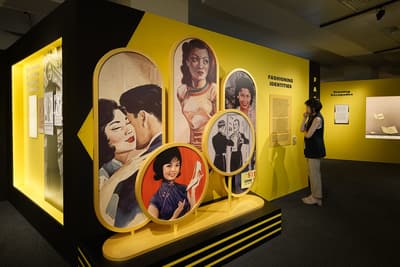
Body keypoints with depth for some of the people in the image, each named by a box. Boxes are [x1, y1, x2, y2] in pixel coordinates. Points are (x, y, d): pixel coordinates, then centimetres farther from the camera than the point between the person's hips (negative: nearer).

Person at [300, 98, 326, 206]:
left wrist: (305, 132, 2)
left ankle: (317, 198, 7)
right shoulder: (312, 117, 13)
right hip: (310, 149, 10)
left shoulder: (317, 118, -17)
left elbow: (308, 135, -20)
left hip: (315, 150, -10)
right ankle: (314, 195, 26)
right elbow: (302, 129, 8)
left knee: (314, 174, -3)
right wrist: (304, 118, -2)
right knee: (312, 173, 15)